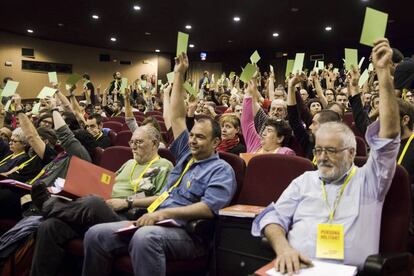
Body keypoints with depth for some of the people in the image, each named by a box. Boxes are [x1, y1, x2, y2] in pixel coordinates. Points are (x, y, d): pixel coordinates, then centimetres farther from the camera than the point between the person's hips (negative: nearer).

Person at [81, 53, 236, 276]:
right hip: (154, 222, 7)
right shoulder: (186, 155, 21)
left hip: (185, 233, -7)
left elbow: (208, 208, -15)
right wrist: (179, 76, 21)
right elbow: (177, 117, 22)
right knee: (95, 234, -10)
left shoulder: (221, 170, 1)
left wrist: (165, 213, -23)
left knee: (145, 238, -40)